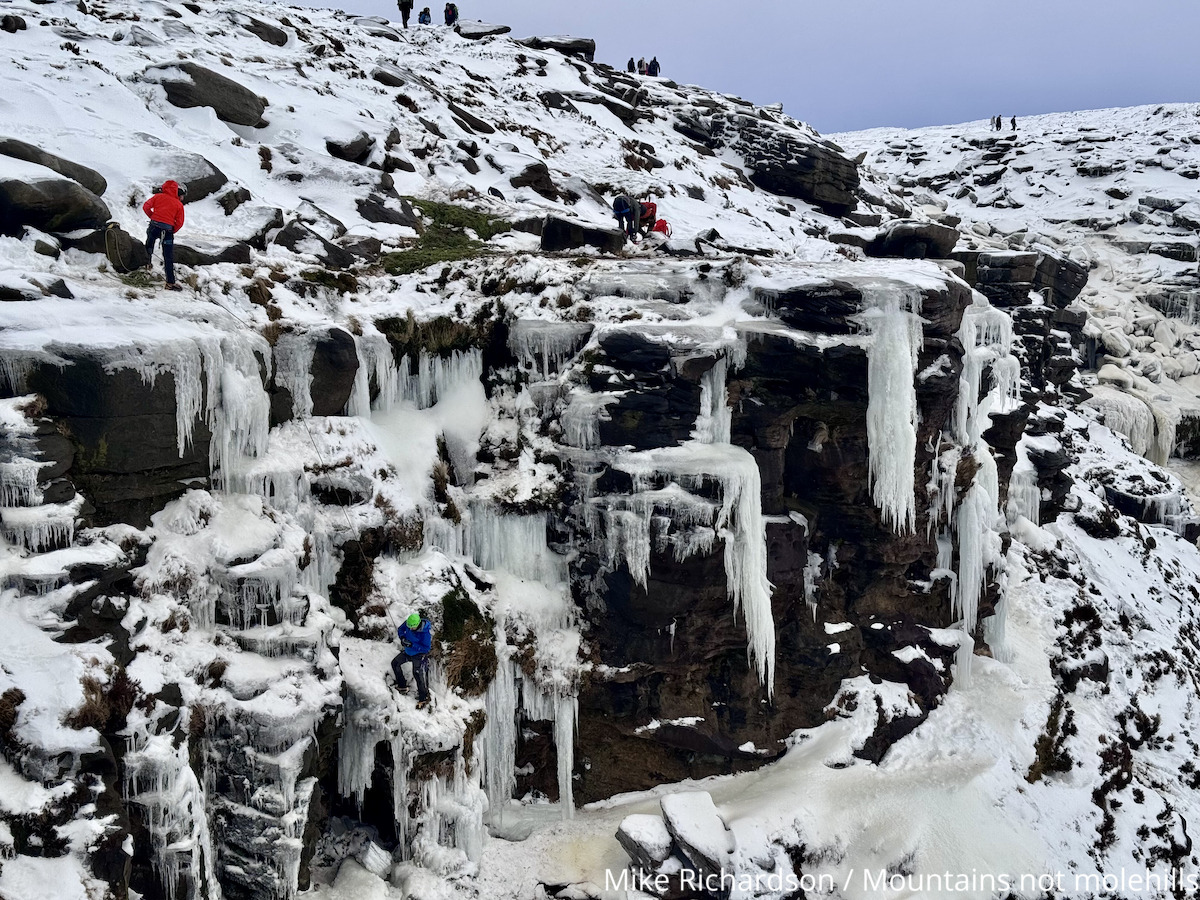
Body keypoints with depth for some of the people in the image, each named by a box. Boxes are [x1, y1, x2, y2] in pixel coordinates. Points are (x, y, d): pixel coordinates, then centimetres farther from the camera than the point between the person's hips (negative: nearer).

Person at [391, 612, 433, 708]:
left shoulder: (425, 632, -34)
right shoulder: (408, 623, -17)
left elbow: (426, 648, -28)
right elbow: (400, 629, 4)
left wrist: (412, 645, -35)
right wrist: (402, 637, -18)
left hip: (419, 655, -7)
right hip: (408, 651, 7)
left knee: (417, 674, -12)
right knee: (395, 663, 11)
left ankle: (424, 698, -1)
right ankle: (402, 686, 24)